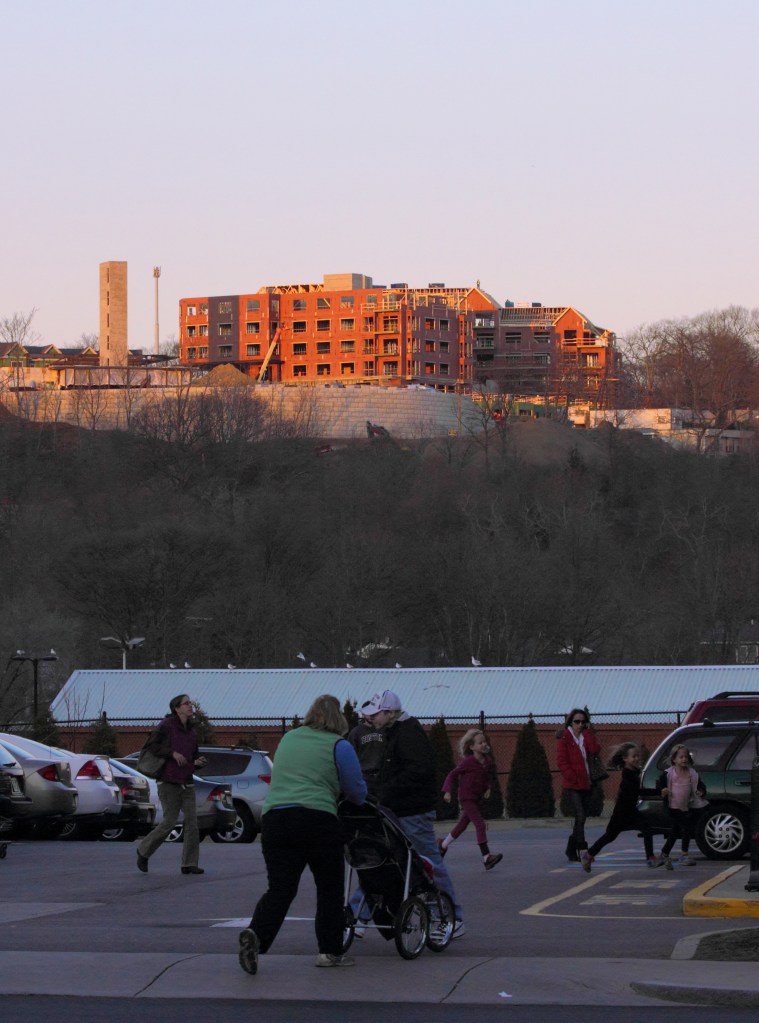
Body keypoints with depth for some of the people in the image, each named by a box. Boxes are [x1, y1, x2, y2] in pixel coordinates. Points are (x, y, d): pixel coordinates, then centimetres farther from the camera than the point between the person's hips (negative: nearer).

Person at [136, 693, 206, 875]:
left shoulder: (191, 732, 14)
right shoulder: (167, 725, -5)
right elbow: (151, 745, -8)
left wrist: (197, 762, 2)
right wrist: (172, 753, -18)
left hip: (187, 783, 6)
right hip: (169, 782, -6)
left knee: (192, 821, -3)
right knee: (170, 821, -7)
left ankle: (189, 864, 0)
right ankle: (144, 851, 14)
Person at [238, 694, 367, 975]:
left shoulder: (288, 738, 19)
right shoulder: (339, 746, 3)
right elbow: (357, 791, 8)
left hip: (274, 818, 4)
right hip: (318, 820, -4)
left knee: (280, 889, 0)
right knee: (329, 888, 11)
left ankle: (256, 933, -24)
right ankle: (330, 951, 15)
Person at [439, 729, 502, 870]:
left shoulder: (488, 761, 2)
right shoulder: (467, 762, -16)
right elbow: (452, 774, -9)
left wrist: (488, 788, -1)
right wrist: (447, 791, -18)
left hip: (477, 798, 7)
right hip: (466, 797, -7)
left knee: (462, 825, 19)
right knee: (480, 824, -16)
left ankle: (443, 844, 40)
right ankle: (486, 857, -18)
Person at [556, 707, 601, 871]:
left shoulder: (586, 737, 14)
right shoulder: (564, 739, -1)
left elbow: (595, 749, -6)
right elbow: (561, 761, -8)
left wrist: (587, 732, -4)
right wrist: (574, 778, -15)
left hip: (586, 784, 6)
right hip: (572, 785, -6)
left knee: (581, 819, 11)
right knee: (580, 817, -19)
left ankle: (571, 851, 23)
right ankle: (583, 852, -28)